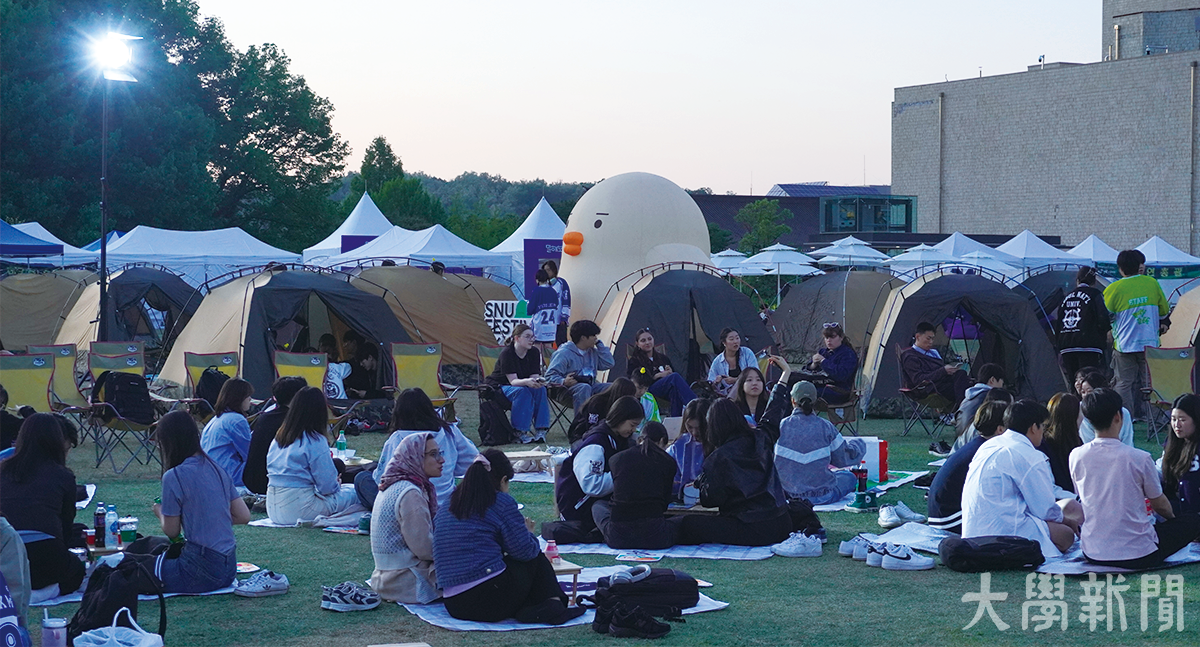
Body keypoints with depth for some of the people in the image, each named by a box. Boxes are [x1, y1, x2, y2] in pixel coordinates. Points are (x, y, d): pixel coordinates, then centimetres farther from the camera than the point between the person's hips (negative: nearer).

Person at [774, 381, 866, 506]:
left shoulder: (782, 425, -9)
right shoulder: (825, 427, -13)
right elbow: (843, 458, -1)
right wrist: (859, 445, 20)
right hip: (821, 496, -3)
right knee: (849, 477, 26)